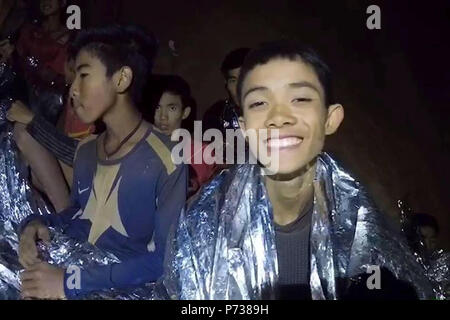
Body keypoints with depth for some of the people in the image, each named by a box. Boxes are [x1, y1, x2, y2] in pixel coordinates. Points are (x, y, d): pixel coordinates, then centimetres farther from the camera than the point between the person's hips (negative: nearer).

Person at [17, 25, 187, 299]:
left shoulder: (164, 162, -15)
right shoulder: (85, 149, 9)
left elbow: (165, 259, -19)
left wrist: (71, 282, -24)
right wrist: (38, 223, 1)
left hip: (121, 288, -6)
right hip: (70, 268, 6)